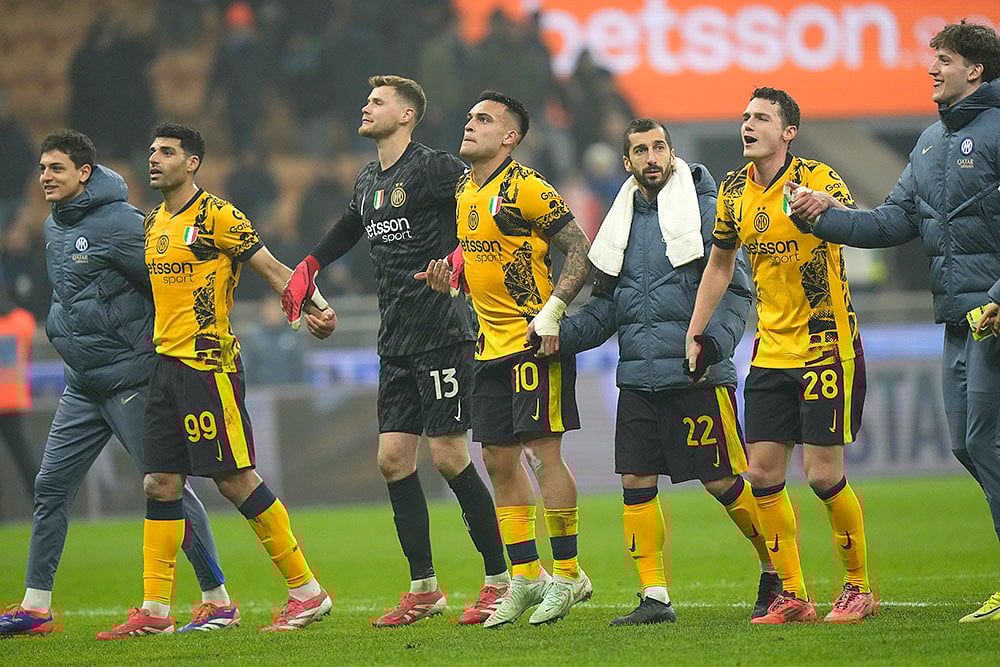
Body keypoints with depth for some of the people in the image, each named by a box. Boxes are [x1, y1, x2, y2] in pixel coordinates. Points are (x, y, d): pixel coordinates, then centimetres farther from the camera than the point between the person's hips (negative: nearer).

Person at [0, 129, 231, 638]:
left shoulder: (119, 223, -15)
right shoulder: (53, 228, 11)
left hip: (131, 381, -8)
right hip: (81, 386, 8)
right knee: (50, 487, 5)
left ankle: (218, 601, 1)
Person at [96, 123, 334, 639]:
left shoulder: (217, 216, -8)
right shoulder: (153, 223, 15)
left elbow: (273, 269, -10)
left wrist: (314, 311, -22)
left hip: (208, 361, -8)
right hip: (165, 364, 8)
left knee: (234, 478, -7)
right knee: (160, 483, 5)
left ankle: (307, 591, 1)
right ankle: (155, 611, 9)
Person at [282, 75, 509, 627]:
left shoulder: (432, 169, -10)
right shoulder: (368, 182, 15)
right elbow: (348, 230, 34)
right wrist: (305, 271, 26)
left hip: (441, 336, -8)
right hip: (396, 345, 8)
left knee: (449, 457, -8)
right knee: (393, 458, 3)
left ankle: (501, 580, 2)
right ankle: (423, 589, 10)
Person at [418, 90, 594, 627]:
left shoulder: (525, 188, -12)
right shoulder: (463, 191, 12)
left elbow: (580, 251, -12)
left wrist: (552, 311, -20)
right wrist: (449, 274, 3)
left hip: (534, 341, -8)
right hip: (492, 343, 8)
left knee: (543, 452, -8)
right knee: (499, 459, 7)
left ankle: (567, 574, 0)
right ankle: (526, 577, 14)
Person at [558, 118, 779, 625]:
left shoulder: (704, 210, -3)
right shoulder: (623, 221, 14)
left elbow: (737, 288, -6)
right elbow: (604, 309, 18)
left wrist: (717, 339, -22)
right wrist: (561, 333, 1)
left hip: (696, 375, -6)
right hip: (637, 376, 6)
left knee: (722, 481, -4)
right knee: (636, 481, 0)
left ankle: (776, 569, 14)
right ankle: (654, 597, 5)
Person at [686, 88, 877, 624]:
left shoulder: (817, 178, -11)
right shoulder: (734, 190, 6)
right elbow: (719, 263, 19)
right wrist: (694, 334, 15)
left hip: (828, 348, -6)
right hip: (770, 352, 6)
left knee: (822, 473, -7)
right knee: (762, 473, 1)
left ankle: (859, 588, 9)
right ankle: (793, 596, 10)